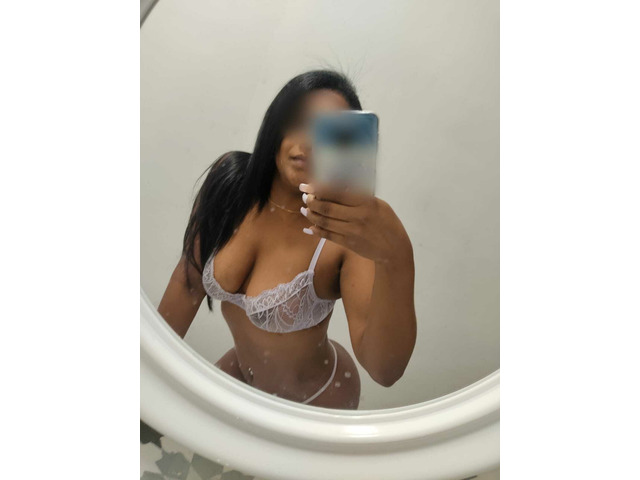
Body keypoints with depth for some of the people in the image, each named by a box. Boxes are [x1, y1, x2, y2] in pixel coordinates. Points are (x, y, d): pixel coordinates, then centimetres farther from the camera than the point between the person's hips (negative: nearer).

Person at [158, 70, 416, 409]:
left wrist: (395, 257, -57)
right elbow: (189, 282, -7)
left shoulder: (350, 229, -32)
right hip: (240, 368, 4)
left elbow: (384, 370, -40)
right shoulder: (229, 180, -18)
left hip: (313, 399, -3)